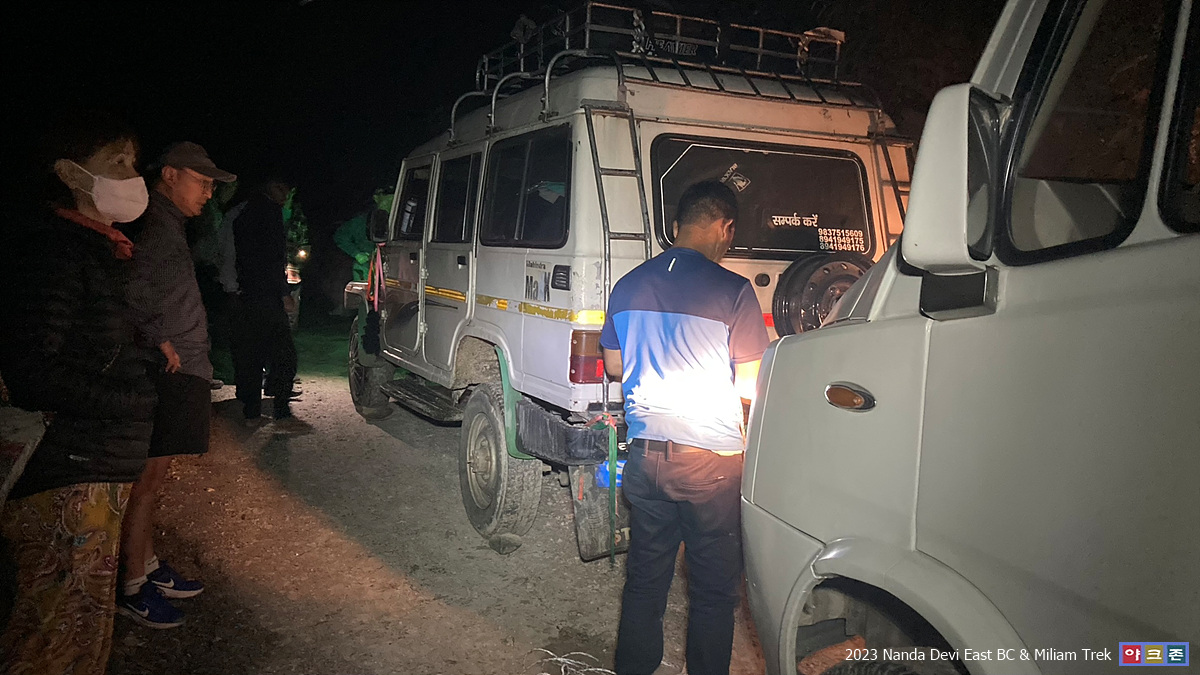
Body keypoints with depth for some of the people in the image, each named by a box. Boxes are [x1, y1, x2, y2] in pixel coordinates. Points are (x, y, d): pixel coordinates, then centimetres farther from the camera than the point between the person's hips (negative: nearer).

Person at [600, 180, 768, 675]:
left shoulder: (628, 286, 4)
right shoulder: (732, 291, -13)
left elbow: (614, 366, 14)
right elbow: (749, 387, -9)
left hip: (645, 453, 5)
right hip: (710, 459, -5)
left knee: (645, 577, 18)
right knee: (713, 588, 10)